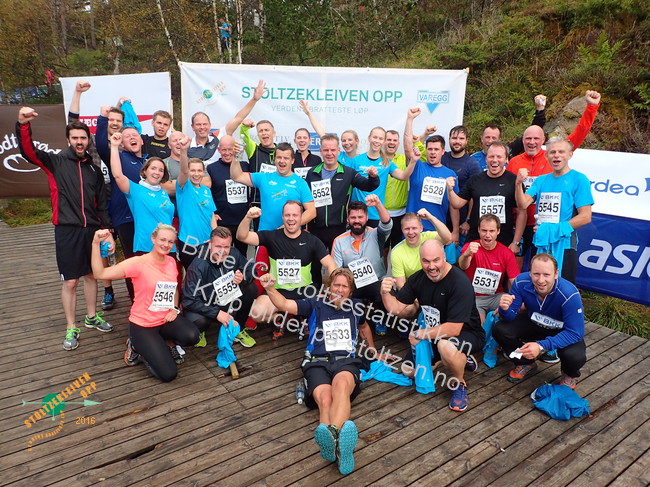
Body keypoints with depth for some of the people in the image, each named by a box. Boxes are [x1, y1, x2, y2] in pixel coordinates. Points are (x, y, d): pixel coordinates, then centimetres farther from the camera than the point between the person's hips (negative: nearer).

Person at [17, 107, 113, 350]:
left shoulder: (93, 168, 12)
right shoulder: (55, 161, 1)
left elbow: (102, 202, 12)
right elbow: (28, 151, -16)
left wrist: (107, 229, 6)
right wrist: (23, 124, -32)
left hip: (91, 230, 4)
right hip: (67, 230, -4)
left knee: (91, 275, 15)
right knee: (70, 282, 1)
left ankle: (92, 317, 33)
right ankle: (71, 328, 15)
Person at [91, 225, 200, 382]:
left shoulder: (171, 261, 2)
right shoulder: (138, 263, -16)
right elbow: (100, 273, -24)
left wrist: (175, 308, 0)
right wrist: (96, 243, -33)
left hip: (166, 319, 5)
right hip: (142, 325, -4)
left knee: (191, 337, -28)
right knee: (168, 374, -13)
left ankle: (167, 343, 8)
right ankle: (138, 346, 15)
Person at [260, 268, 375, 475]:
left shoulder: (355, 306, 23)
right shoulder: (316, 304, 14)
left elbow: (363, 327, 44)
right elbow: (284, 304, 4)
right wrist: (270, 288, -14)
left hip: (346, 360, 0)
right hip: (317, 362, 0)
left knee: (341, 384, -39)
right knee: (324, 398, -35)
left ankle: (332, 435, -65)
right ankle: (339, 446, -60)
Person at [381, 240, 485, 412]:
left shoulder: (460, 282, -29)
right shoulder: (418, 278, -7)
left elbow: (453, 329, -33)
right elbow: (396, 308, -6)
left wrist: (419, 334, -23)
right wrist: (386, 293, -27)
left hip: (467, 333, -7)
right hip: (435, 334, 7)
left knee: (446, 345, -40)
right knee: (409, 371, 10)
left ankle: (460, 384, -7)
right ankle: (459, 358, 23)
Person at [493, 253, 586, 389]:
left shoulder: (570, 295, -35)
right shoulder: (521, 282, -26)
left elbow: (575, 333, -32)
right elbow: (511, 317, -17)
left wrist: (542, 346, -43)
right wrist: (505, 309, -43)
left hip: (564, 330, -3)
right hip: (534, 323, 3)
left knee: (575, 356, -33)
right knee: (500, 330, -20)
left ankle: (569, 375, 9)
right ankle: (526, 364, 12)